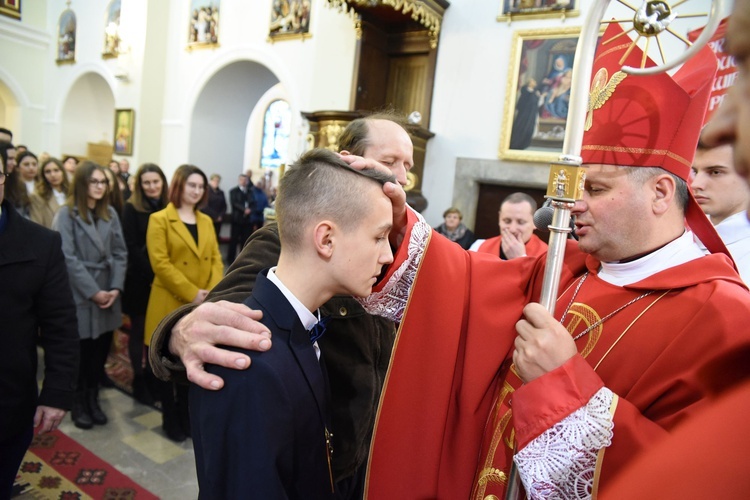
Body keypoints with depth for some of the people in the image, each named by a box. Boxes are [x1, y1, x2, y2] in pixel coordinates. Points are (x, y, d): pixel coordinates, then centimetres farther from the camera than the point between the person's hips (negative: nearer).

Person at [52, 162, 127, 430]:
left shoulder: (110, 214, 10)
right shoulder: (66, 214, -7)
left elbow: (120, 253, 6)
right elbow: (68, 258, -14)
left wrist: (116, 287, -6)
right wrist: (93, 292, -15)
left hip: (108, 295, 5)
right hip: (80, 296, -4)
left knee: (101, 352, 11)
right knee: (81, 354, 7)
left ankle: (93, 399, 28)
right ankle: (78, 404, 25)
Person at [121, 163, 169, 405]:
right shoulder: (131, 208, -5)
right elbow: (132, 247, -11)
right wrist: (152, 272, -18)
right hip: (140, 279, -3)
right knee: (139, 330, 7)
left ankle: (152, 376, 25)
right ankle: (139, 381, 18)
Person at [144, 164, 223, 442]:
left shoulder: (206, 221, 13)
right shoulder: (159, 219, -4)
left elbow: (216, 259, 7)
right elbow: (160, 263, -14)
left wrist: (213, 292, -10)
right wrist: (191, 293, -18)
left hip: (202, 307, 5)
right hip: (170, 304, -4)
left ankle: (186, 416, 27)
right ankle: (170, 420, 22)